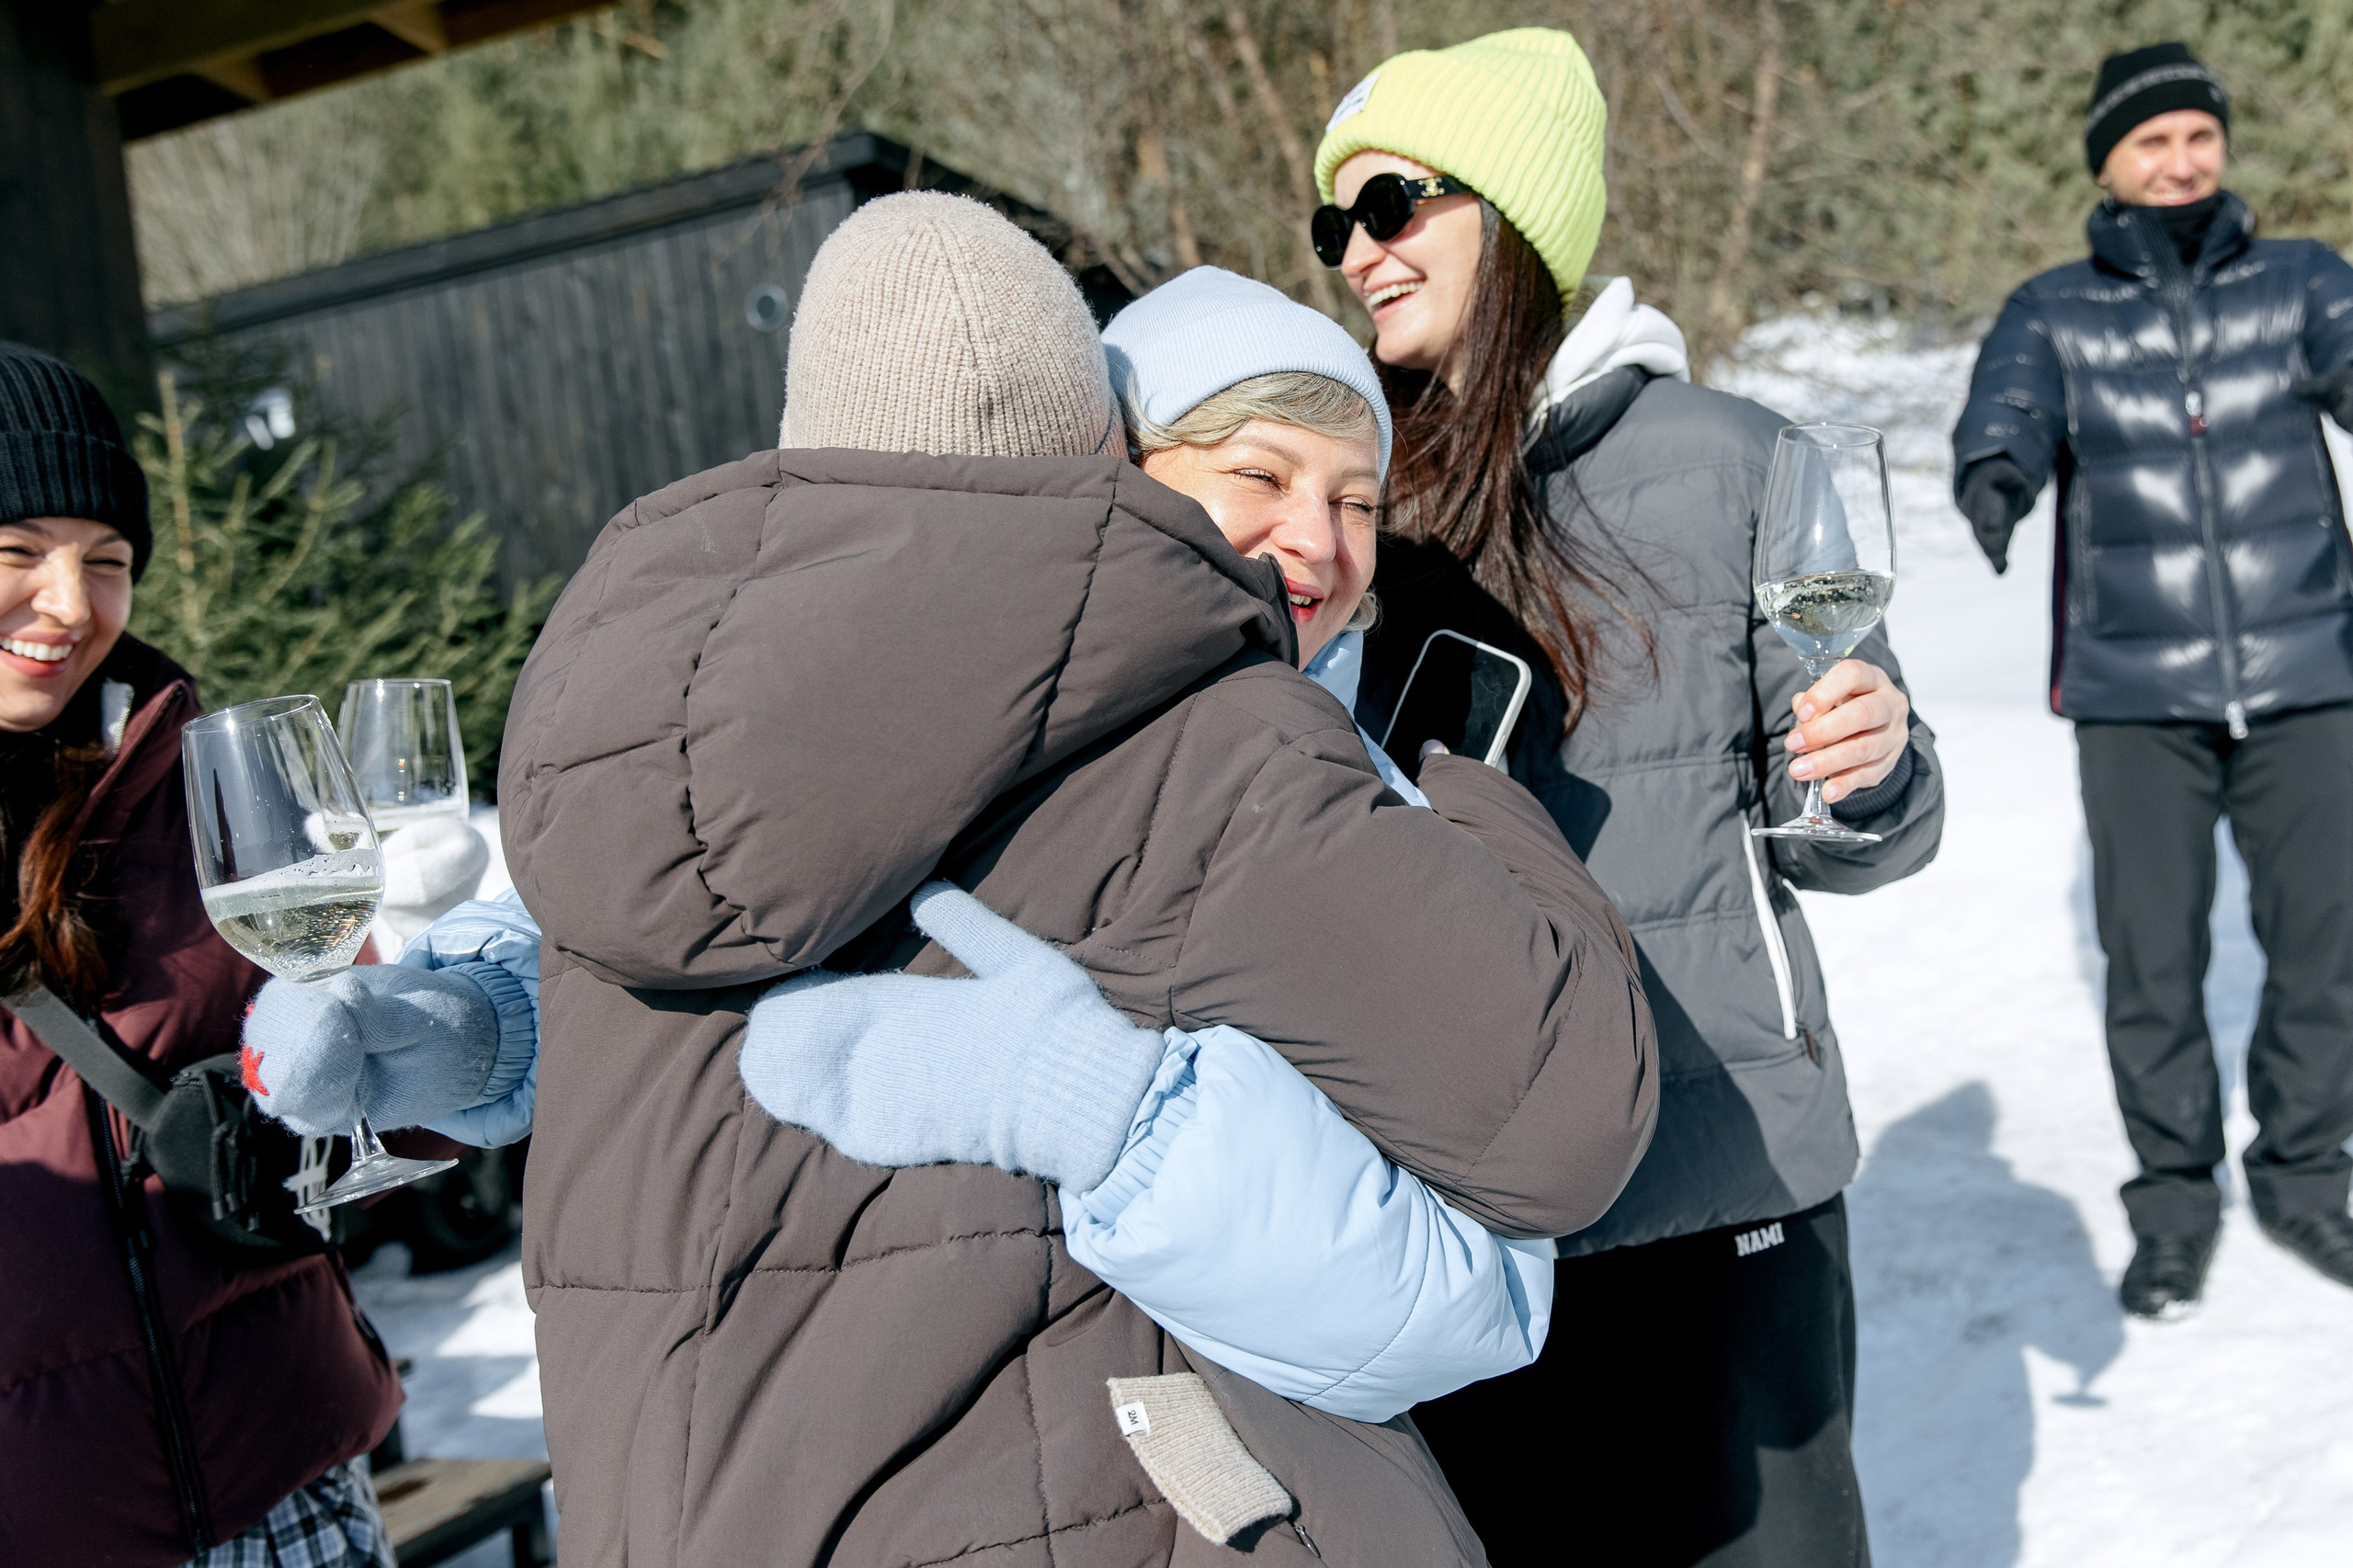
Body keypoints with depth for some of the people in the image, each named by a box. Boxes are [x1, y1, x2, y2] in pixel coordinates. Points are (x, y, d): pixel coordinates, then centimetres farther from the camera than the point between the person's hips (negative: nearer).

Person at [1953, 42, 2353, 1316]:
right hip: (2134, 695, -1)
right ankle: (2173, 1207, 21)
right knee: (2150, 962, 2)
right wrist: (1993, 478, -37)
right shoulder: (2054, 314, 3)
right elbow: (2006, 411, -13)